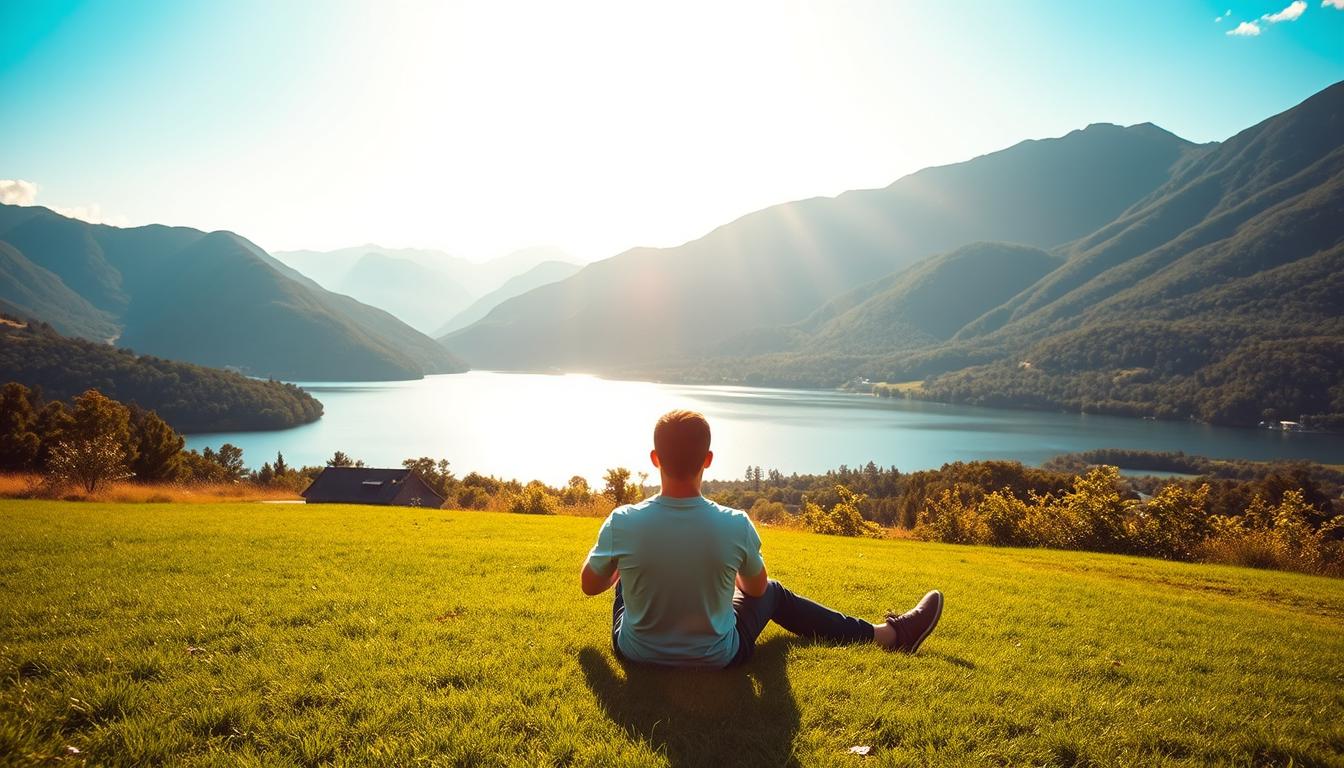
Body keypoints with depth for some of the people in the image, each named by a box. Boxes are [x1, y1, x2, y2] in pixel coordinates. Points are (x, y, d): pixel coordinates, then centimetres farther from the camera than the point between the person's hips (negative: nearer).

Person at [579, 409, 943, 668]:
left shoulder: (622, 522, -25)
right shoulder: (735, 525, -25)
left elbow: (589, 585, -5)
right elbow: (756, 588, -3)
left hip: (637, 653, 1)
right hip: (717, 658, -1)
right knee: (775, 594, 26)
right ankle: (892, 634, 34)